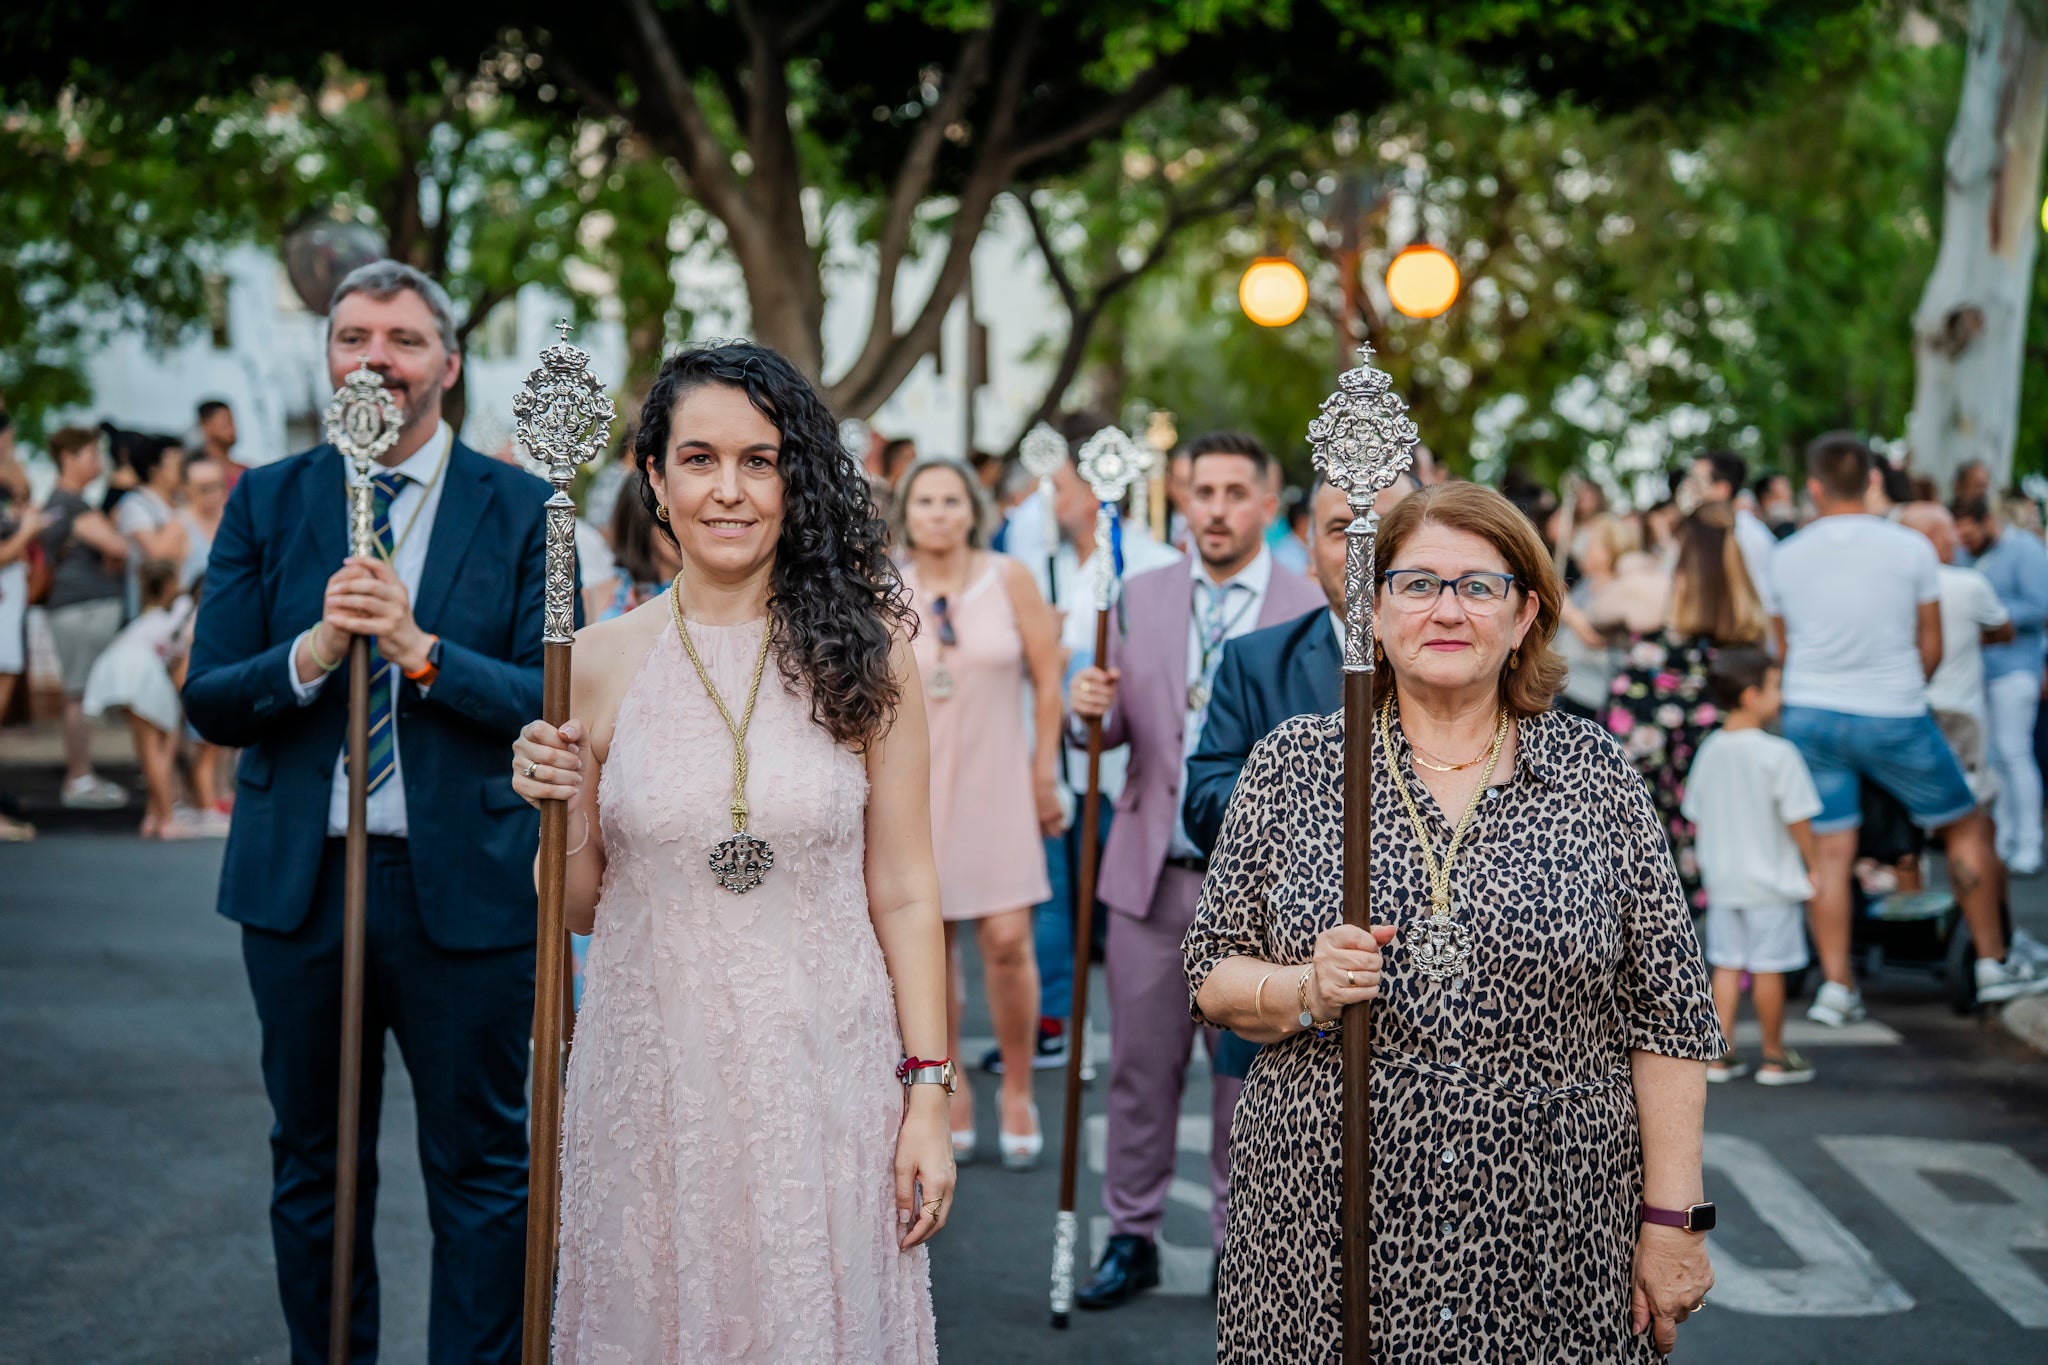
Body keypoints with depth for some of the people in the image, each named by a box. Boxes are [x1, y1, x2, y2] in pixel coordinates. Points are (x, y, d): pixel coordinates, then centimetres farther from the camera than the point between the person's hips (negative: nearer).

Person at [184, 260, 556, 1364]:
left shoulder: (522, 510, -2)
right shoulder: (265, 503, 4)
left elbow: (556, 701, -9)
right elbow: (207, 702, -1)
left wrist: (420, 649, -22)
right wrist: (313, 653, -19)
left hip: (467, 889, -2)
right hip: (298, 886, 2)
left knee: (479, 1169, 7)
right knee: (312, 1168, 15)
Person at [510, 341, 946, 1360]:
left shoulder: (865, 652, -3)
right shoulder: (601, 660, 0)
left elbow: (902, 892, -1)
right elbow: (581, 909, 8)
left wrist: (927, 1095, -4)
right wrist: (555, 810, -11)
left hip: (825, 1074, -1)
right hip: (652, 1076, 1)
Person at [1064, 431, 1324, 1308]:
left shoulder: (1311, 611, -4)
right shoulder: (1142, 597, 7)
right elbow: (1117, 726, 9)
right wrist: (1092, 710, -13)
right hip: (1150, 873, 3)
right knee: (1141, 1065, 8)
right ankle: (1133, 1237, 21)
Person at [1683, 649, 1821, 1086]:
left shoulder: (1708, 751, 2)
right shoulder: (1778, 754, -18)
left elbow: (1696, 814, 9)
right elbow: (1797, 818, -15)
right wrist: (1813, 867, -3)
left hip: (1722, 881, 6)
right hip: (1772, 883, -5)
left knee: (1727, 964, 12)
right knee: (1768, 968, 4)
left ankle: (1721, 1053, 13)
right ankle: (1775, 1057, 14)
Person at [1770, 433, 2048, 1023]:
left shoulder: (1786, 557, 2)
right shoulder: (1912, 548, -4)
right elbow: (1931, 647, 2)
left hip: (1811, 714, 2)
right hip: (1894, 717, -2)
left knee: (1829, 851, 5)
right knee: (1967, 825, 15)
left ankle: (1836, 985, 2)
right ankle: (1993, 963, 21)